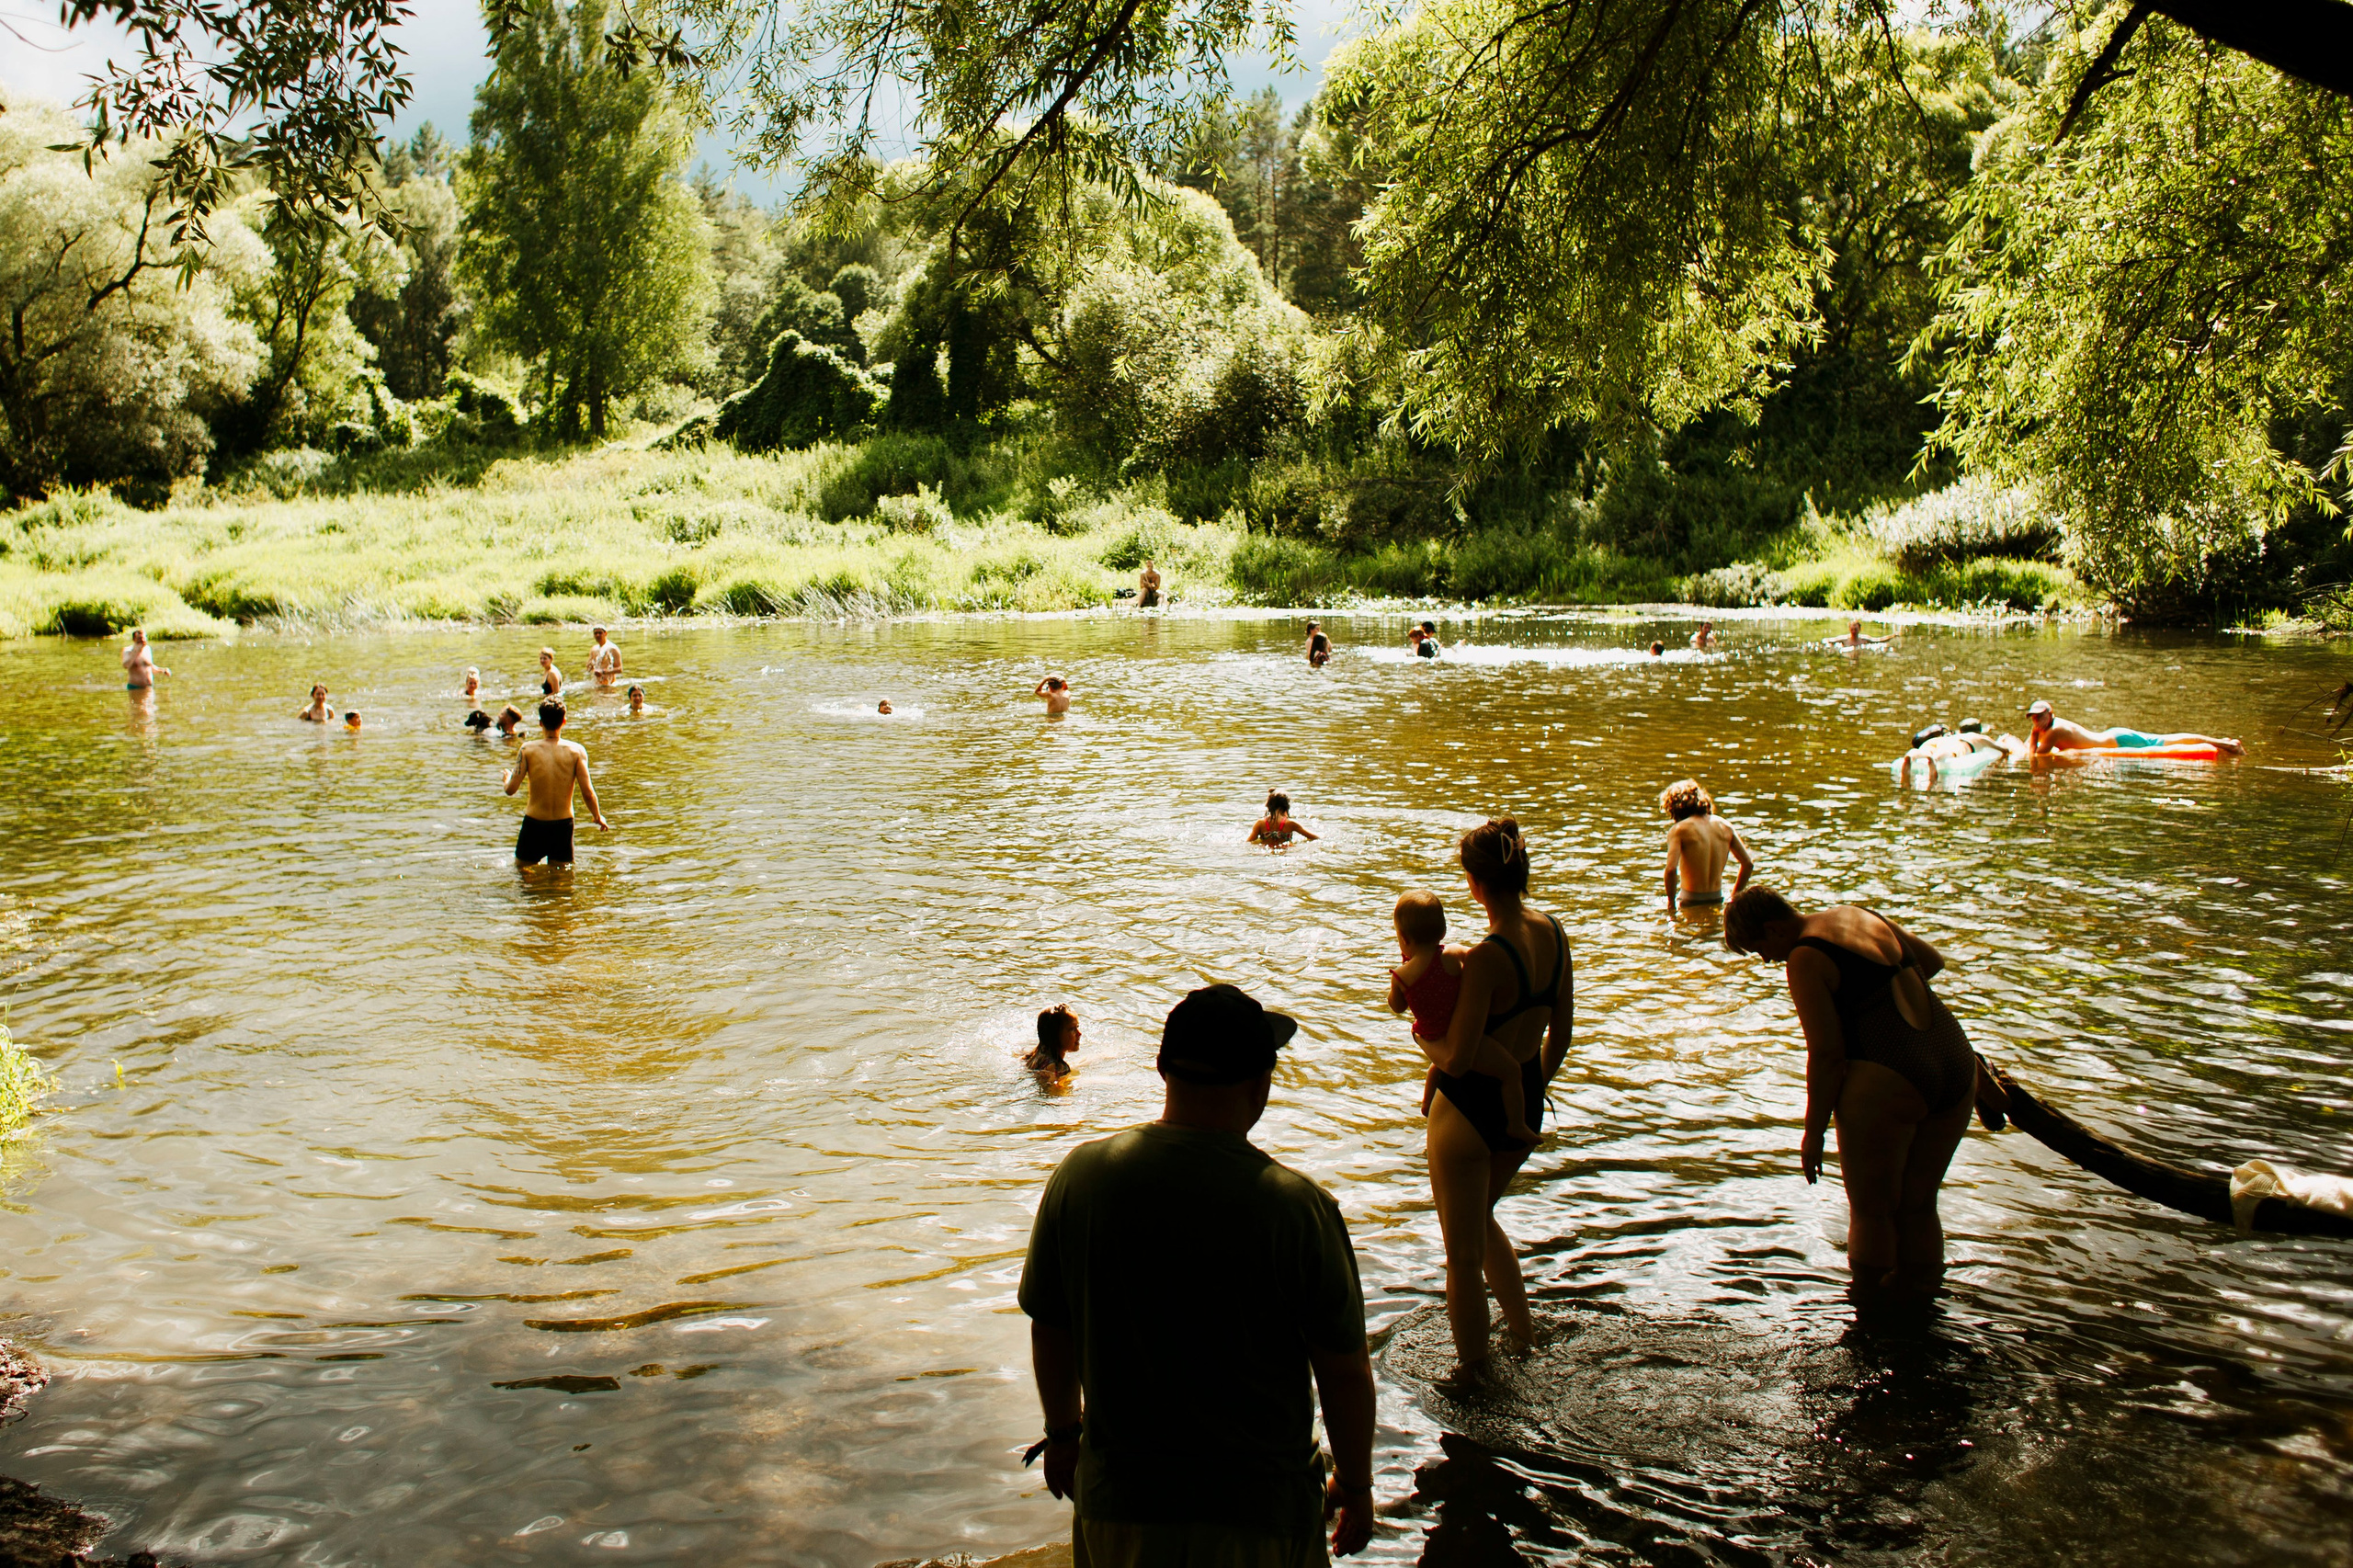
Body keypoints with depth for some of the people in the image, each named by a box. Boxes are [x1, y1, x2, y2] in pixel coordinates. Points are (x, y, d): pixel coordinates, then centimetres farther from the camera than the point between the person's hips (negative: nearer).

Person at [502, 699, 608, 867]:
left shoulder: (528, 749, -9)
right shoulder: (576, 750, -9)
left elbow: (511, 789, -8)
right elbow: (588, 793, -11)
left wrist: (507, 776, 16)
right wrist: (598, 816, 8)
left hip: (534, 823, -1)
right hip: (563, 823, 1)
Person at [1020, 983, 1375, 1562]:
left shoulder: (1080, 1175, -12)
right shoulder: (1298, 1208, -20)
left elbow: (1049, 1331, 1)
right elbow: (1345, 1373, -11)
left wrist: (1063, 1432, 18)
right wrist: (1356, 1486, 6)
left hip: (1118, 1500, 3)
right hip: (1259, 1513, -2)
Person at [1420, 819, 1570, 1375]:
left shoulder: (1486, 958, -27)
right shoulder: (1554, 934, -4)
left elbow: (1457, 1059, -25)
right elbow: (1561, 1033, 7)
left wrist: (1423, 1039, -4)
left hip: (1470, 1110, -8)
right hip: (1525, 1107, 8)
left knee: (1464, 1253, 10)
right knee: (1481, 1216, 32)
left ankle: (1472, 1371, 22)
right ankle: (1523, 1328, 42)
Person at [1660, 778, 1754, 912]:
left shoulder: (1679, 829, -6)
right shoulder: (1725, 825, 9)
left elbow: (1671, 869, -19)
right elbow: (1748, 864, 10)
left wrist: (1671, 901, -5)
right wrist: (1735, 896, 20)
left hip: (1690, 901, -5)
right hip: (1717, 899, 5)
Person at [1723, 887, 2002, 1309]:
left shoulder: (1805, 959, -9)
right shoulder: (1862, 915, 15)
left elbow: (1827, 1055, -12)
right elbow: (1933, 960, 30)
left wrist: (1814, 1134, -4)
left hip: (1884, 1085, -8)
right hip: (1955, 1069, 8)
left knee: (1871, 1211, 10)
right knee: (1917, 1206, 20)